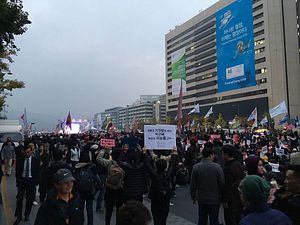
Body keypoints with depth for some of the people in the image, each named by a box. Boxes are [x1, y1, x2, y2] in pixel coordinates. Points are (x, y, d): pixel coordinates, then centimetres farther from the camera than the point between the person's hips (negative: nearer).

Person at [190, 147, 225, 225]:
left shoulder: (196, 167, -8)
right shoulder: (217, 167, -15)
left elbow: (193, 184, -3)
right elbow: (222, 183, -11)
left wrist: (193, 196, 10)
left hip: (201, 199, 2)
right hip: (214, 199, -2)